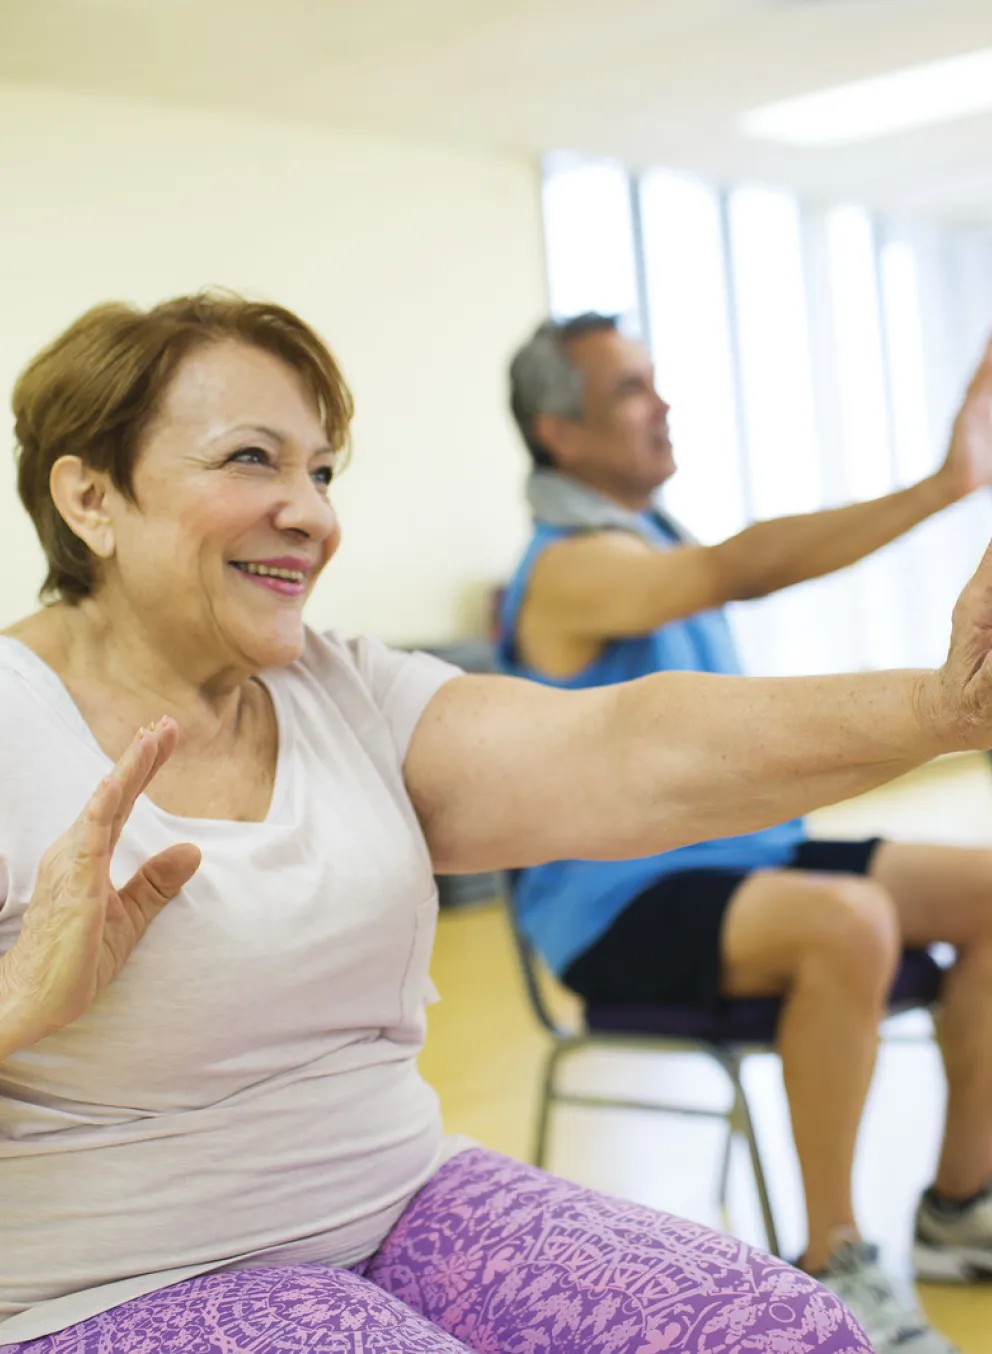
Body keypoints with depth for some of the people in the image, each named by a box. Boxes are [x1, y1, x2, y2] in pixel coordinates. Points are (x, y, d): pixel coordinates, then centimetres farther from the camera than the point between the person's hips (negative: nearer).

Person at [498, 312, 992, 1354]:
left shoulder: (648, 537, 13)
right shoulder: (573, 566, -18)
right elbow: (738, 570, -35)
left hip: (738, 853, 10)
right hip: (622, 905, -9)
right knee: (848, 923, -35)